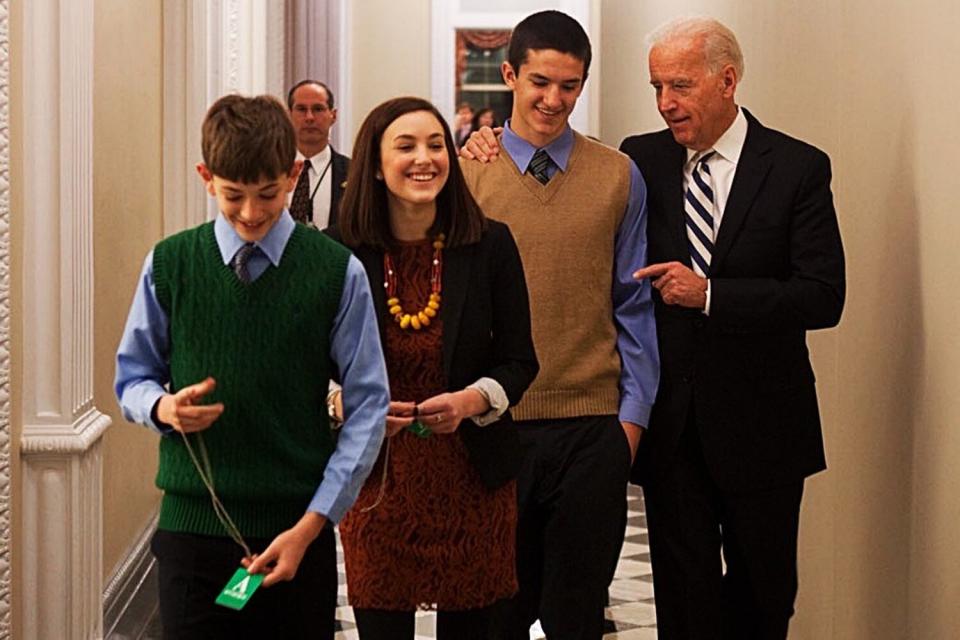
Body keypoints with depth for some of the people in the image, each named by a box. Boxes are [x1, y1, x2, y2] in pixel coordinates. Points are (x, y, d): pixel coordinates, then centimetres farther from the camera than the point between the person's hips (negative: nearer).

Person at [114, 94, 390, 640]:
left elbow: (367, 405, -3)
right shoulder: (169, 265, 2)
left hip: (300, 528, -1)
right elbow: (133, 376, 12)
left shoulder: (337, 272, -3)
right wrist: (162, 406, -12)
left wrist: (311, 524, -9)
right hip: (193, 525, 1)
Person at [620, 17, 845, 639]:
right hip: (669, 421, 2)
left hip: (759, 424, -1)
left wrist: (709, 294, -20)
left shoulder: (798, 168, -6)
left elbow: (823, 297, -12)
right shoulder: (640, 160, 2)